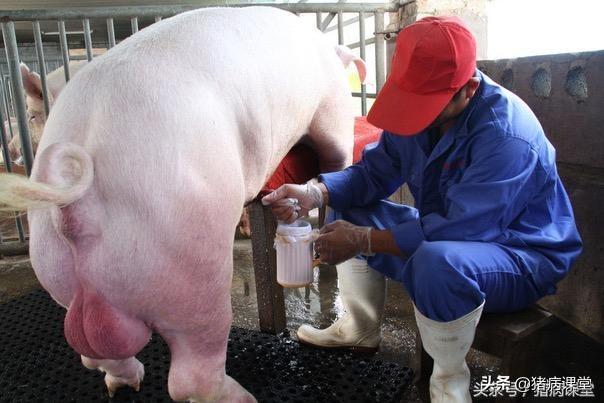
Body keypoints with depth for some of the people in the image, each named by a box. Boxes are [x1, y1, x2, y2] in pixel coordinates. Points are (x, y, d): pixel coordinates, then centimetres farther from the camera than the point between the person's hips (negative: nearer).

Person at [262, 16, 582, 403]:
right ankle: (360, 329, 16)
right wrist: (315, 192, -22)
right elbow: (375, 171, -4)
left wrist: (363, 240, -31)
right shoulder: (420, 106, -7)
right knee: (347, 211, 2)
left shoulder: (507, 135, -30)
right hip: (444, 232, 8)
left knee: (439, 260, -41)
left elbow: (459, 230, -34)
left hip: (522, 256, -7)